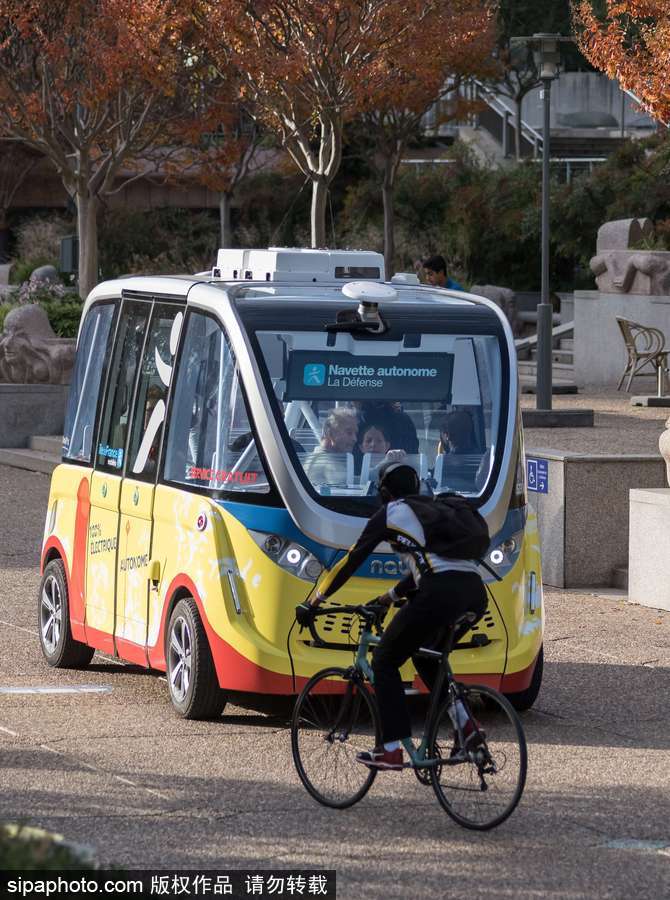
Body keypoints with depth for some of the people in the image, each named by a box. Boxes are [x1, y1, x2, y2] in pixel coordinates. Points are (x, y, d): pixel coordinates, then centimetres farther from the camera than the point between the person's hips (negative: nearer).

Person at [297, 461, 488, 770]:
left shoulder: (389, 514, 12)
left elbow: (351, 561, 13)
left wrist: (313, 602, 21)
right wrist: (392, 596, 54)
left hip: (441, 594, -7)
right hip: (476, 593, 7)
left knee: (385, 662, 9)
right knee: (426, 657, 31)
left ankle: (391, 750, 3)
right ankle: (466, 726, 14)